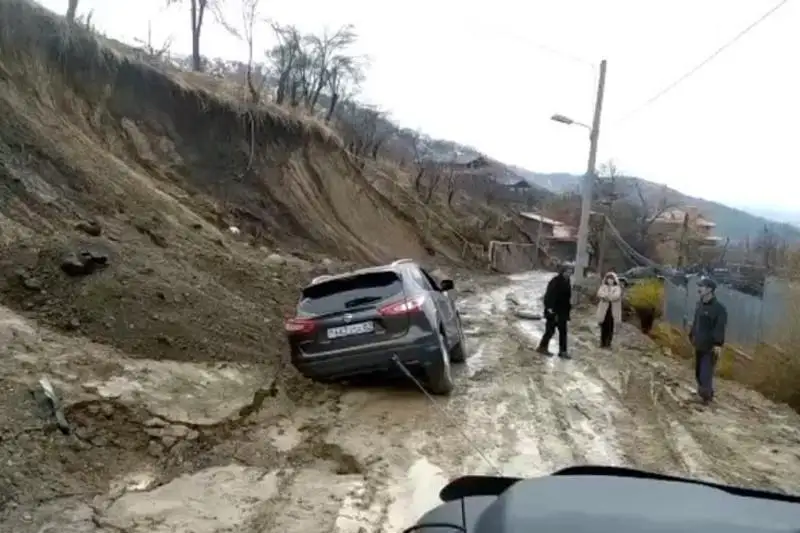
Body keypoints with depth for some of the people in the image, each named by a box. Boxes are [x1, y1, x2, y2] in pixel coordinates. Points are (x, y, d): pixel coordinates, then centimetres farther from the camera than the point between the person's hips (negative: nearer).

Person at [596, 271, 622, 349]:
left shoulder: (617, 288, 5)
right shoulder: (603, 287, 10)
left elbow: (617, 295, -15)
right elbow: (599, 293, -10)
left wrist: (606, 296, -16)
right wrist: (610, 296, -22)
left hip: (613, 310, -1)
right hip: (604, 309, 1)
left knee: (610, 327, -3)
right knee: (604, 327, 0)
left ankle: (608, 343, 2)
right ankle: (602, 343, 5)